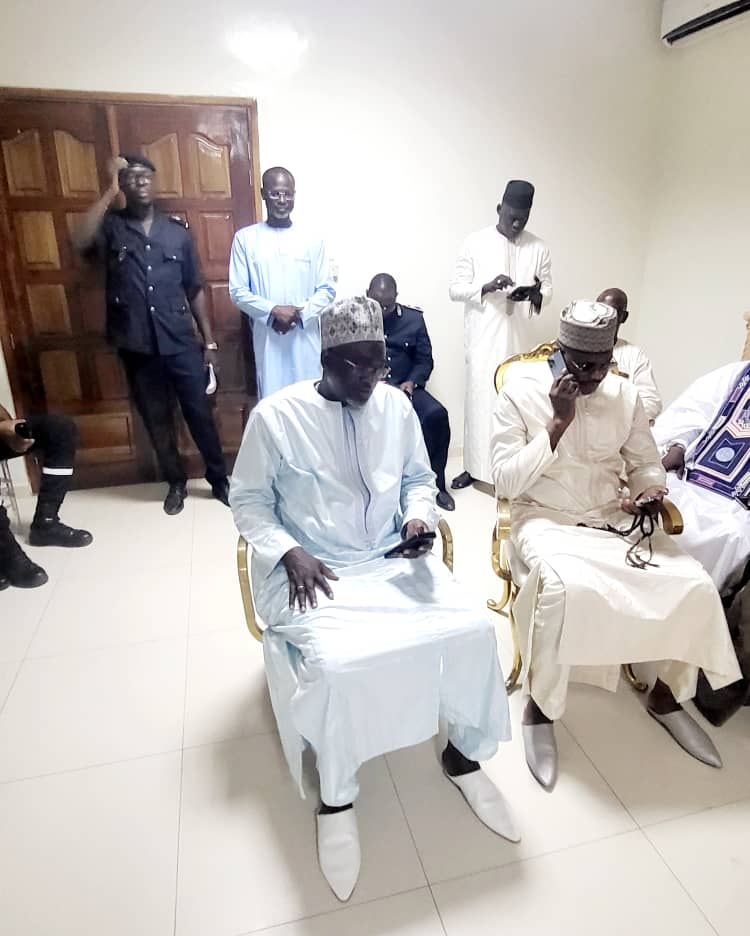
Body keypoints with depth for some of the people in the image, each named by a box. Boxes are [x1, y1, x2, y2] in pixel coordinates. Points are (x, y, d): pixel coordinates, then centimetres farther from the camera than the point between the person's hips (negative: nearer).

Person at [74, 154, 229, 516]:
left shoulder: (177, 230, 6)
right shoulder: (111, 227, 1)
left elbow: (195, 290, 8)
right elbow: (81, 242, -23)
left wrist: (209, 342, 4)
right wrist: (110, 191, -18)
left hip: (181, 343, 0)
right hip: (137, 347, 0)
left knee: (199, 413, 6)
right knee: (157, 419, 11)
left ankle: (220, 479, 23)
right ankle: (176, 482, 29)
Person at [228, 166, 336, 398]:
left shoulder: (311, 240, 6)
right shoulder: (245, 238, 3)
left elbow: (327, 289, 5)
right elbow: (238, 291, 0)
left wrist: (301, 312, -12)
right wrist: (273, 311, -15)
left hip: (306, 337, 1)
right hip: (267, 337, -1)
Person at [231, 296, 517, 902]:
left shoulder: (397, 405, 4)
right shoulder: (276, 415, -8)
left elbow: (420, 478, 15)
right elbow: (248, 501, -1)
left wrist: (420, 517, -6)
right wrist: (289, 553, -16)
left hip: (394, 560, 4)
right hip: (313, 570, -3)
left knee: (474, 632, -15)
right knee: (338, 666, -29)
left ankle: (465, 754, 14)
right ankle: (337, 798, 3)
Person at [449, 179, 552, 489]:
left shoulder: (538, 248, 5)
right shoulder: (475, 242, -1)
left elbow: (547, 287, 10)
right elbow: (455, 288, -2)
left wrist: (535, 294, -15)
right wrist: (487, 287, -20)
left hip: (518, 338, 2)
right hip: (482, 337, -2)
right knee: (480, 400, 0)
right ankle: (475, 466, 12)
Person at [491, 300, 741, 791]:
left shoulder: (625, 394, 2)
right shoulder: (521, 389, -10)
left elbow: (646, 463, 13)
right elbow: (507, 482, -14)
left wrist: (651, 490, -11)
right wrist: (558, 423, -20)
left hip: (615, 517, 5)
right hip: (545, 517, -4)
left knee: (695, 585, -14)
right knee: (567, 588, -35)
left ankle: (669, 694, 14)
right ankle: (540, 707, -10)